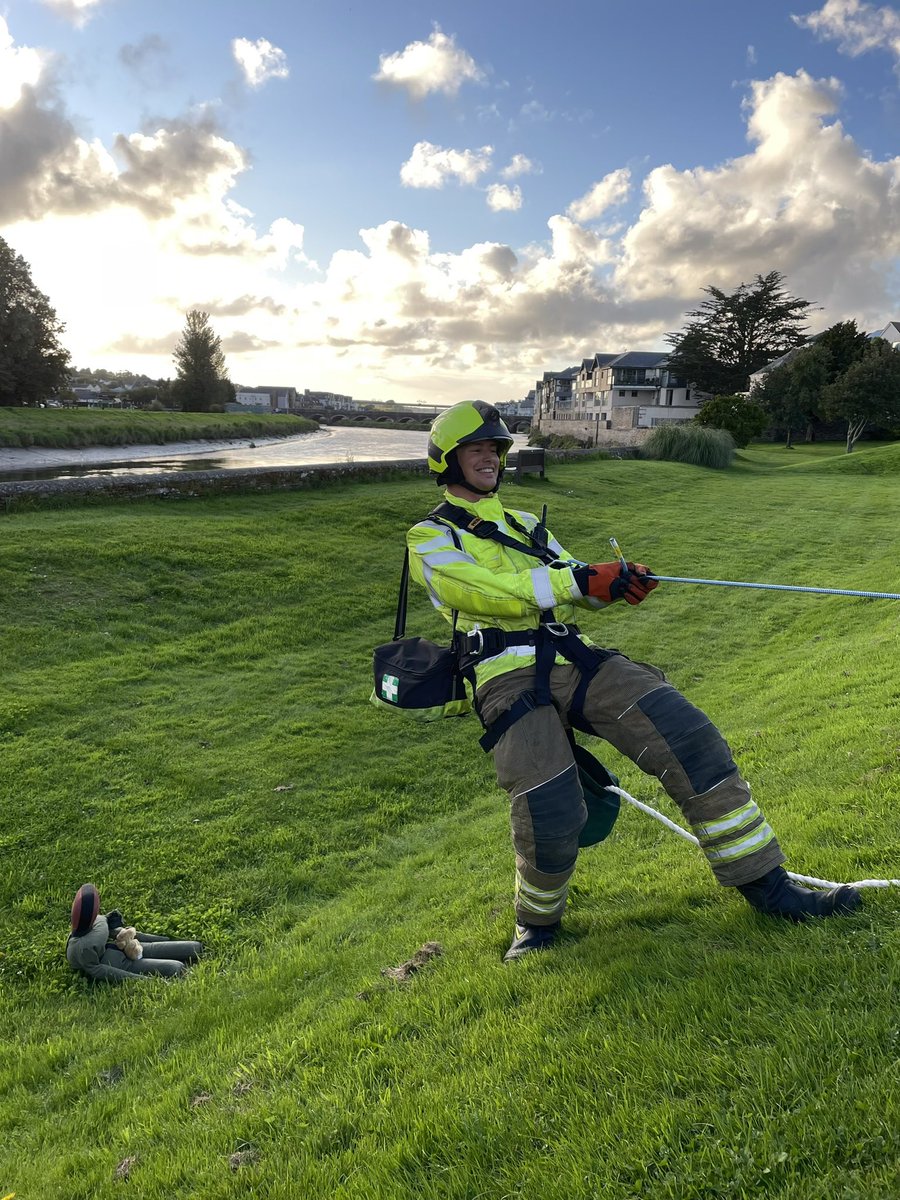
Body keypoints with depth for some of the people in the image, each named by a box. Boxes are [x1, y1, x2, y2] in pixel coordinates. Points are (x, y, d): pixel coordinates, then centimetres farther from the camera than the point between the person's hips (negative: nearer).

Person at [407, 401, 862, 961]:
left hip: (574, 659, 6)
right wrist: (579, 580, -17)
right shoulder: (430, 538, 7)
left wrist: (619, 582, -5)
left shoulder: (525, 524, 27)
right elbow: (482, 591, -12)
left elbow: (572, 591, 18)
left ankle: (765, 883, 3)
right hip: (509, 678, -5)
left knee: (691, 738, -11)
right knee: (551, 813, -25)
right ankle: (538, 921, 8)